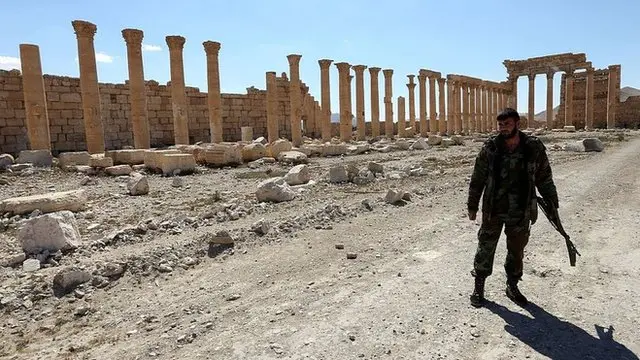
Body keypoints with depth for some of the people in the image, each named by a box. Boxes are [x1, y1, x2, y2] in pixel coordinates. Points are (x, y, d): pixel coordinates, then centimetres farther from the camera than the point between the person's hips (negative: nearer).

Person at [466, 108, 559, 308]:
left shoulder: (534, 148, -4)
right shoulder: (490, 148, -7)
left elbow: (545, 179, 7)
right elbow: (477, 179, 0)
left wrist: (552, 205, 10)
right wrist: (472, 206, 2)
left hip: (521, 213, 1)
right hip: (493, 211, -1)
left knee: (517, 251, 14)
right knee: (485, 248, 6)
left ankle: (512, 287, 34)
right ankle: (479, 287, 22)